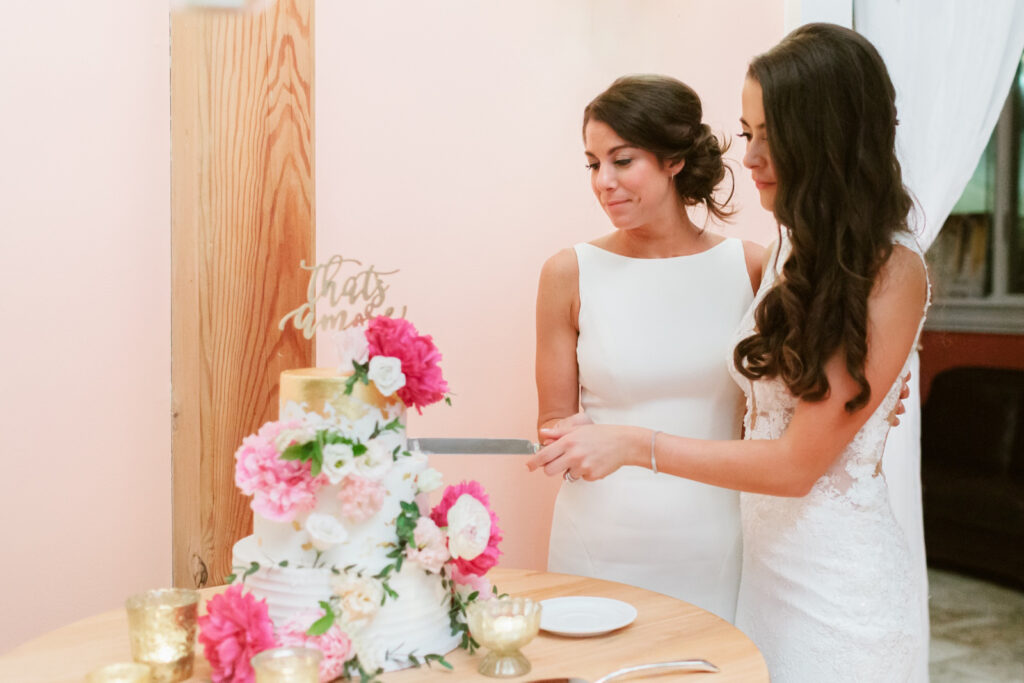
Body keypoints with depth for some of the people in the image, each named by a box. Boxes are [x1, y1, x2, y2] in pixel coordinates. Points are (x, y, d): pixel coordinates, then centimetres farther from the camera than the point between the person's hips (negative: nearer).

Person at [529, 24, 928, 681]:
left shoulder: (893, 271, -17)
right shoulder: (795, 250, 6)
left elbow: (798, 464, -19)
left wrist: (634, 445, -21)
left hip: (838, 583, -6)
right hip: (765, 555, 7)